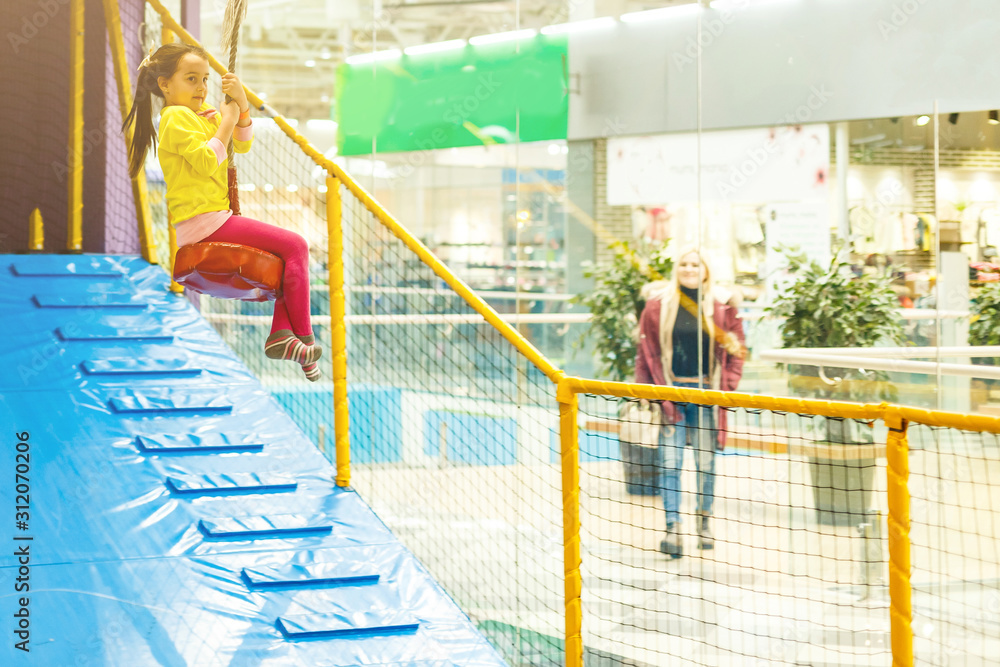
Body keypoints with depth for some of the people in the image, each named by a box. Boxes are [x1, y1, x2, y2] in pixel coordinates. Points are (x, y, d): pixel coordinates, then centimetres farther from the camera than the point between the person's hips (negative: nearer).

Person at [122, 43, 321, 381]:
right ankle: (304, 338, -8)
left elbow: (242, 144, 18)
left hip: (212, 217, 10)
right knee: (295, 246, -13)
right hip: (203, 219, -10)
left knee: (289, 249, 11)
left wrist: (242, 104, 4)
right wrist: (226, 121, -12)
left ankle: (281, 331, 0)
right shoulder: (176, 116, -9)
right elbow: (206, 161, -21)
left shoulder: (202, 113, 20)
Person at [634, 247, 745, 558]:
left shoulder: (722, 305, 2)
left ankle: (704, 521, 23)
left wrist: (727, 386, 0)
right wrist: (646, 391, 1)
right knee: (670, 461, -6)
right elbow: (646, 350, 6)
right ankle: (673, 528, -5)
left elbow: (735, 349, 8)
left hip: (706, 392, 1)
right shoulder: (658, 305, 1)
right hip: (670, 391, 0)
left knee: (705, 462, 6)